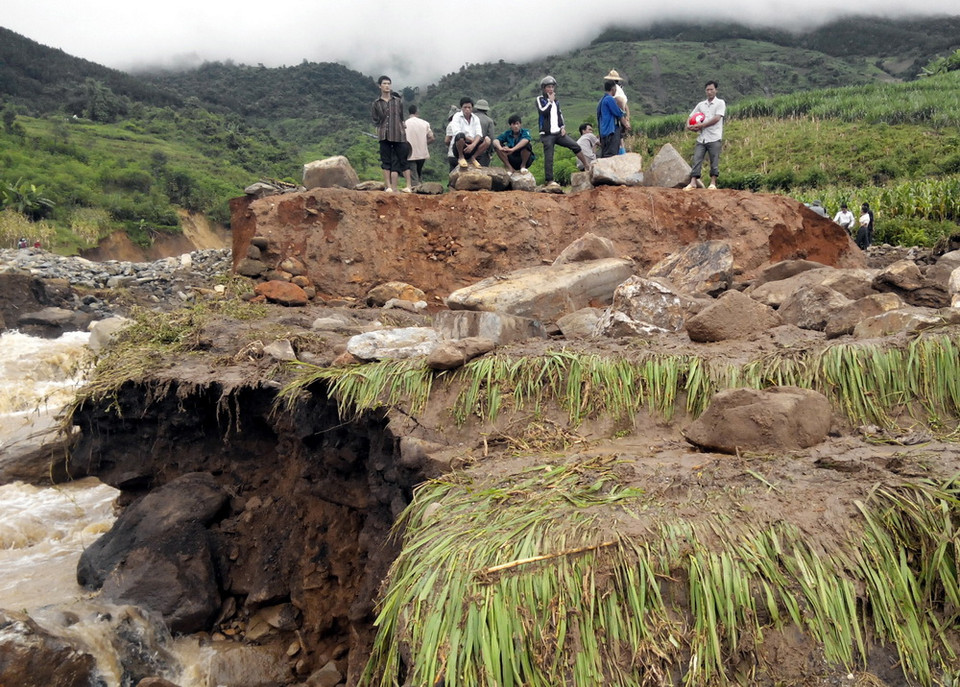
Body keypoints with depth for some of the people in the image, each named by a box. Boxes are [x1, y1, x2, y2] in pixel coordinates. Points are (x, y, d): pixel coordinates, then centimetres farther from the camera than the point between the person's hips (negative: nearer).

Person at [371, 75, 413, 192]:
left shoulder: (398, 100, 9)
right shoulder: (376, 103, 7)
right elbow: (375, 120, 11)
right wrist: (381, 128, -1)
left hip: (398, 135, 0)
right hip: (384, 136, 0)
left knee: (402, 161, 1)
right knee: (386, 162, -2)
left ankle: (409, 186, 4)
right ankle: (389, 187, -1)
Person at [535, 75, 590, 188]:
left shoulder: (556, 100, 17)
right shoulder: (540, 99, -1)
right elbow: (543, 111, -19)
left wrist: (562, 127, 11)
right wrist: (550, 101, -8)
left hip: (558, 133, 5)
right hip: (547, 134, -5)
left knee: (575, 146, -3)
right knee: (549, 158, -7)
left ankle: (587, 168, 5)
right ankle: (549, 181, -2)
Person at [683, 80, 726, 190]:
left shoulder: (720, 103, 2)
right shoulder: (701, 104, 17)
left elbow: (717, 118, -11)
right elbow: (691, 117, 18)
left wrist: (701, 125, -13)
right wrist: (689, 126, -5)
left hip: (714, 138, -4)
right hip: (701, 138, 4)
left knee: (714, 162, -1)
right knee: (697, 159, -5)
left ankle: (713, 183, 5)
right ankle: (693, 182, -8)